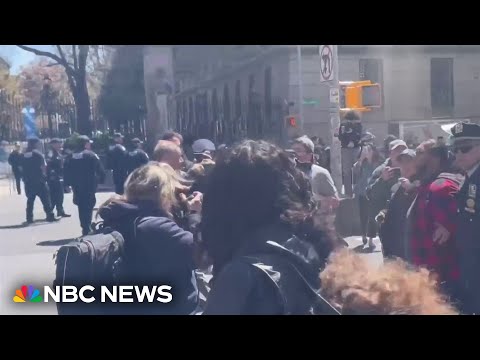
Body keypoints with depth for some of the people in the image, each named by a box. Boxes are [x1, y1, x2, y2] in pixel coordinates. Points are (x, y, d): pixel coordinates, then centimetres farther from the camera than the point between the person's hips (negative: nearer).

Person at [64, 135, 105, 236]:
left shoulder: (70, 157, 6)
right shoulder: (92, 156, -8)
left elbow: (66, 174, 7)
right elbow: (101, 171, -9)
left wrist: (68, 183, 16)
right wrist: (101, 179, 7)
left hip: (77, 188, 5)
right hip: (89, 187, -5)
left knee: (82, 208, 16)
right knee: (88, 208, -1)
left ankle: (85, 229, 21)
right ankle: (87, 229, -8)